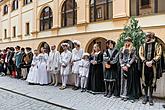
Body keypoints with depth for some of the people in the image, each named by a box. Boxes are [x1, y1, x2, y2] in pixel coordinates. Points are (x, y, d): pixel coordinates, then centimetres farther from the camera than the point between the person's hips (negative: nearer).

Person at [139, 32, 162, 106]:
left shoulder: (156, 45, 3)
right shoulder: (143, 45, 9)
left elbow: (158, 55, -4)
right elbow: (140, 54, 3)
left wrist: (151, 62, -15)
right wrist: (145, 62, -11)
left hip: (153, 65, -2)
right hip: (145, 65, 2)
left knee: (152, 81, 1)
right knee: (145, 81, 4)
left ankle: (150, 97, 12)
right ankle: (146, 96, 15)